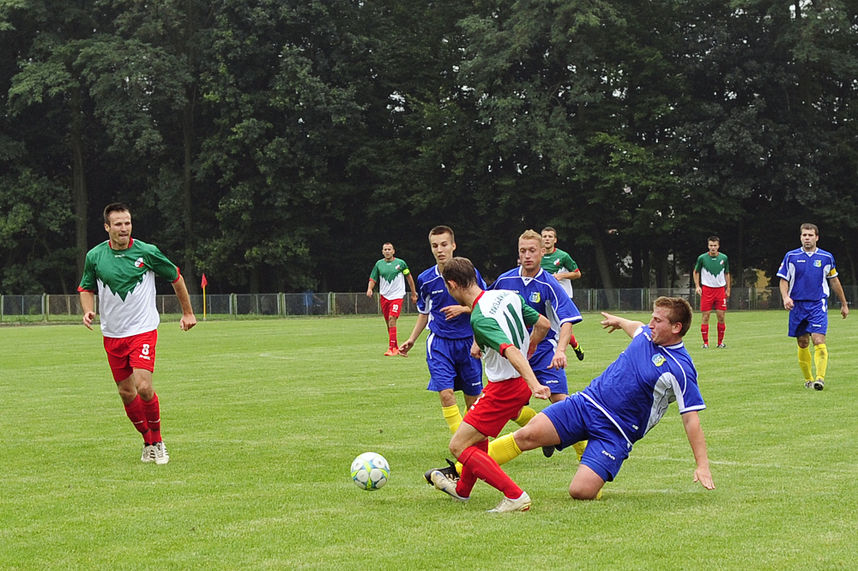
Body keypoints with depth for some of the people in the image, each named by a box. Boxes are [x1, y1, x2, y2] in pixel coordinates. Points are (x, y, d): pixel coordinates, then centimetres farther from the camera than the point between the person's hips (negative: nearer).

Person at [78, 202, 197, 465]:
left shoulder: (147, 252, -8)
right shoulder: (95, 256, -2)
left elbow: (175, 277, 7)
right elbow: (86, 288, 14)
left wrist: (188, 312, 13)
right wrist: (88, 311, -7)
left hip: (143, 330, -3)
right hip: (112, 334, 3)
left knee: (144, 387, -17)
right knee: (126, 392, 5)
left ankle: (157, 440, 3)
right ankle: (148, 442, 23)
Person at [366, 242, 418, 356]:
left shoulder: (400, 263, 0)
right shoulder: (379, 264, 6)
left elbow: (409, 277, 10)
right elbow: (373, 279, 10)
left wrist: (414, 293, 13)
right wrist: (369, 289, -11)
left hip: (397, 295, -4)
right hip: (384, 296, 4)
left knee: (392, 319, -19)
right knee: (388, 323, 7)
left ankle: (391, 348, -21)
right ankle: (396, 347, 21)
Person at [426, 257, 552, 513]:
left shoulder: (480, 319, -23)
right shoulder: (507, 295, 3)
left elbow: (511, 352, -36)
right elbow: (543, 324, 11)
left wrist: (534, 385, -45)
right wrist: (529, 349, 28)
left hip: (504, 387, -10)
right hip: (519, 382, 10)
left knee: (458, 446, -5)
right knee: (477, 435, 30)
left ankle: (515, 496, -12)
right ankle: (462, 489, 49)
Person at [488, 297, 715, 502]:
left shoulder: (680, 370, -15)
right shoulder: (648, 334, 6)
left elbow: (691, 419, -14)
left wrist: (702, 466, -17)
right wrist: (619, 321, 53)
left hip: (616, 432, -5)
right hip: (587, 403, 6)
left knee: (581, 491, -19)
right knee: (528, 434, -14)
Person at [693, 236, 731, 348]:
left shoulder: (724, 258, 2)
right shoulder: (702, 258, -4)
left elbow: (727, 273, 14)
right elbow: (696, 272, 9)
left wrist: (728, 289, 11)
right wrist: (697, 286, -1)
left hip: (720, 289, 2)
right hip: (706, 289, -2)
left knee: (721, 316, -1)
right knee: (705, 316, -5)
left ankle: (720, 342, 10)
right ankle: (705, 342, 2)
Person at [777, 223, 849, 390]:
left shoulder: (826, 257, 4)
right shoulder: (791, 256, 3)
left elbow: (834, 281, 16)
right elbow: (784, 280, 5)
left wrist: (844, 304, 21)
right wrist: (785, 297, -15)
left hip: (818, 305, -1)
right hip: (797, 306, 1)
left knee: (819, 341, -17)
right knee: (802, 344, 6)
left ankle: (820, 378, -22)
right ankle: (808, 379, 19)